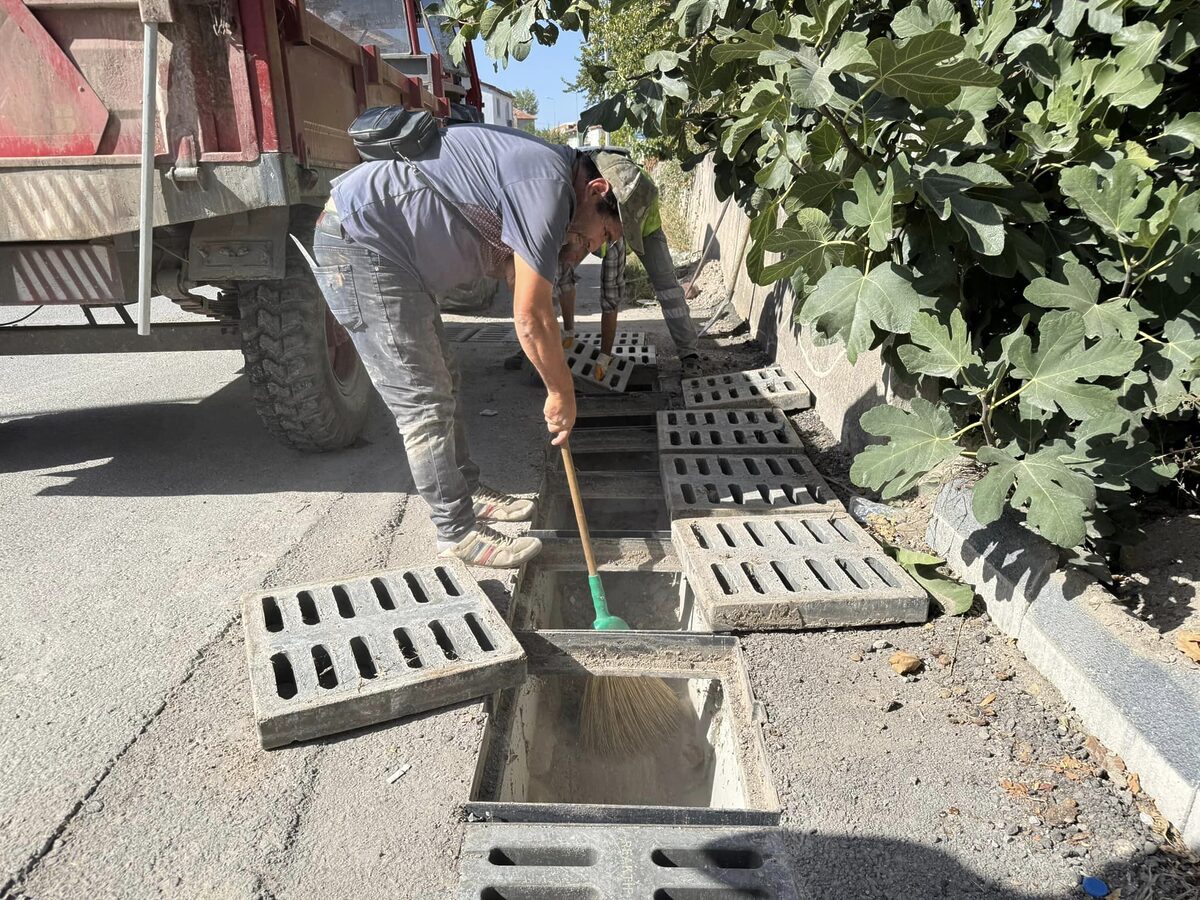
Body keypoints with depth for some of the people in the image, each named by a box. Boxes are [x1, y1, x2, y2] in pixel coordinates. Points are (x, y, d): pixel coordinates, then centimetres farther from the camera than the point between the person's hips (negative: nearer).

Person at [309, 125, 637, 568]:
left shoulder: (539, 169, 12)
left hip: (391, 252, 11)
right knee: (425, 402, -7)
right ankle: (458, 531, 4)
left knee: (442, 382, 16)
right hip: (359, 243, -11)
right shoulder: (548, 184, -19)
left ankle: (468, 493, 29)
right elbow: (529, 316, -19)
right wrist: (562, 393, -7)